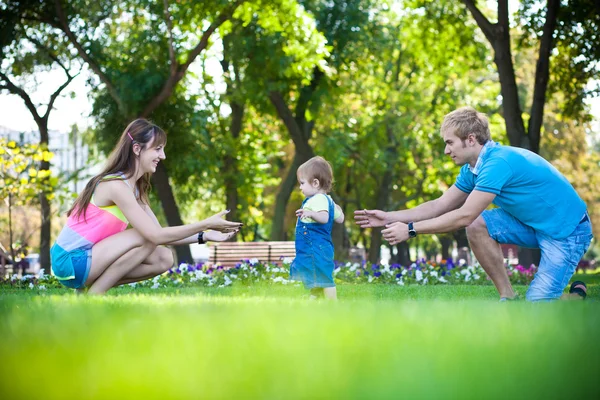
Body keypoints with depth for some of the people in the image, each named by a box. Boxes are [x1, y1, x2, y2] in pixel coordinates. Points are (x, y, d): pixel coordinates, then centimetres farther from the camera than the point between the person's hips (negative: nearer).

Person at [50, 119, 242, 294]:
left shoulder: (135, 187, 9)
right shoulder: (116, 186, -21)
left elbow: (159, 232, 7)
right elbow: (156, 235, -24)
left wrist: (204, 236, -2)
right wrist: (206, 224, -23)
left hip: (88, 258, 9)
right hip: (71, 260, -9)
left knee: (163, 259, -1)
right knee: (148, 237, -20)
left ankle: (96, 288, 5)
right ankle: (93, 296, -12)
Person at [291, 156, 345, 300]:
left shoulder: (318, 199, -16)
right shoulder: (327, 199, 15)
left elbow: (324, 217, -33)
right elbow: (340, 218, 22)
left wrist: (311, 214, -50)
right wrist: (336, 208, 41)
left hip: (316, 248, -11)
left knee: (324, 280, -9)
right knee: (315, 282, 16)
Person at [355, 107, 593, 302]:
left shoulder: (498, 163, -28)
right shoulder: (472, 169, 3)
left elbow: (464, 216, -29)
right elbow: (440, 206, 8)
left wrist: (411, 229, -24)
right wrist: (390, 218, 1)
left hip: (568, 230, -9)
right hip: (534, 224, 9)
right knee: (477, 226, -10)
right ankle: (508, 297, 0)